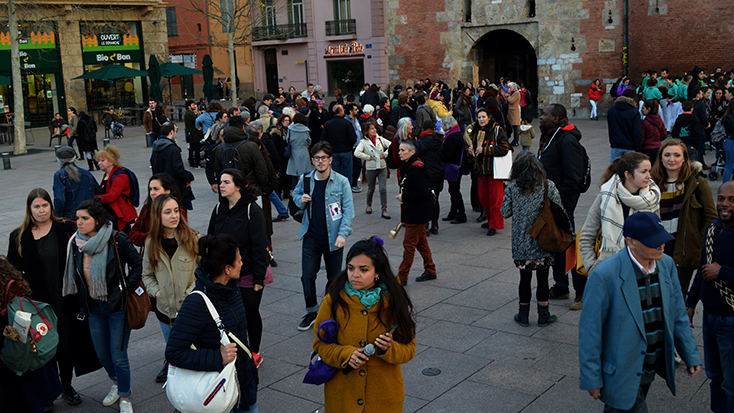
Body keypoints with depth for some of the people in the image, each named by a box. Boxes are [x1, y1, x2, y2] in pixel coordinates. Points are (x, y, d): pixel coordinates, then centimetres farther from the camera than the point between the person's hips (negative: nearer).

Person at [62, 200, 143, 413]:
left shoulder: (117, 240, -16)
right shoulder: (75, 243, -1)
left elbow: (137, 264, -7)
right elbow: (73, 274, 13)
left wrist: (126, 290, -10)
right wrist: (83, 301, 10)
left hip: (117, 305, -5)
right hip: (94, 307, 5)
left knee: (118, 356, 0)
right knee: (102, 354, 18)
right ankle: (116, 383, 45)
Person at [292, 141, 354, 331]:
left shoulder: (341, 182, -8)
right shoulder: (305, 179, 1)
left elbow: (348, 209, -6)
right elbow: (295, 194, 19)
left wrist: (342, 233, -16)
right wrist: (301, 200, -5)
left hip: (333, 238, -2)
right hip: (311, 237, 2)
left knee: (334, 278, 10)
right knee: (307, 276, 2)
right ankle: (311, 311, 20)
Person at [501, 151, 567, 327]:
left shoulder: (512, 187, -6)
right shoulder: (548, 186, -6)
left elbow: (505, 212, -3)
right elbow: (559, 210, -7)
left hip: (521, 242, 1)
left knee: (525, 278, 11)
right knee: (542, 278, 10)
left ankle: (523, 315, 21)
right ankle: (543, 315, 19)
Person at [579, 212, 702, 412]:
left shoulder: (666, 264, -4)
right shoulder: (604, 275, -25)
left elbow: (677, 313, 8)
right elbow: (590, 329, -18)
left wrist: (691, 355, 10)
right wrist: (591, 379, -14)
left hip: (651, 366, 6)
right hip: (621, 372, -6)